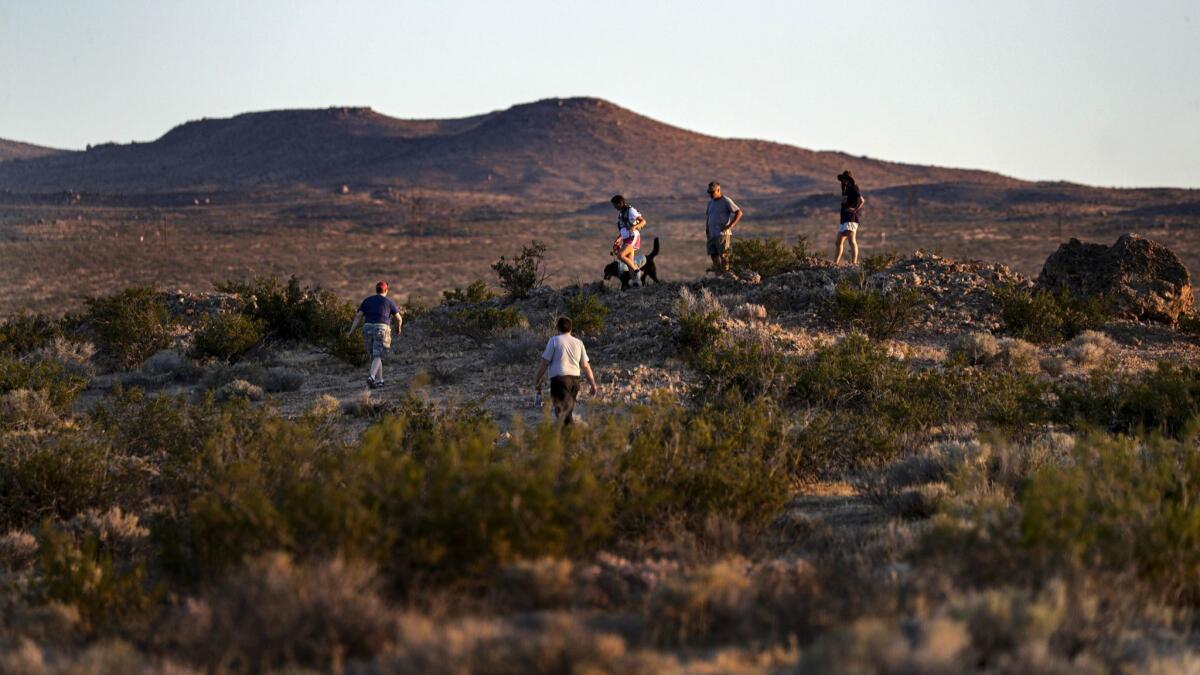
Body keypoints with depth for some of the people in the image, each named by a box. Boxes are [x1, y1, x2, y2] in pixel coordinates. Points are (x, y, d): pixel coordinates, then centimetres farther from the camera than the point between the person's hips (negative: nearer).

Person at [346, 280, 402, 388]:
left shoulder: (367, 300, 13)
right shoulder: (389, 302, 5)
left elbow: (358, 316, 2)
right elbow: (399, 318, 8)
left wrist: (351, 331, -3)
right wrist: (398, 328, 28)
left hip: (368, 330, 4)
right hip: (381, 331, -4)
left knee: (375, 356, 19)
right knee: (377, 357, -8)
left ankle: (379, 380, 21)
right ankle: (371, 377, -33)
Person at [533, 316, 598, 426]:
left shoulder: (554, 340, 0)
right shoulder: (578, 342, 13)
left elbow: (544, 363, -3)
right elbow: (585, 365, 14)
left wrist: (537, 381, 4)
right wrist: (592, 383, 22)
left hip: (559, 379, -5)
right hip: (575, 379, 5)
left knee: (563, 411, -14)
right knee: (570, 411, 16)